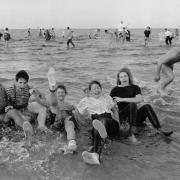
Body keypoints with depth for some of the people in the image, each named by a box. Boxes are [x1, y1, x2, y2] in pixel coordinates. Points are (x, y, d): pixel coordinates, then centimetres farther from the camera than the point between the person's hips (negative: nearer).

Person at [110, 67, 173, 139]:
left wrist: (122, 99, -19)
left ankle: (159, 130, -30)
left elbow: (140, 99, -13)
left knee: (147, 106, -26)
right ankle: (133, 129, -31)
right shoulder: (115, 90, 5)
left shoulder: (134, 88, 8)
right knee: (132, 104, -31)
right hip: (123, 116, -2)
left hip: (135, 115, 3)